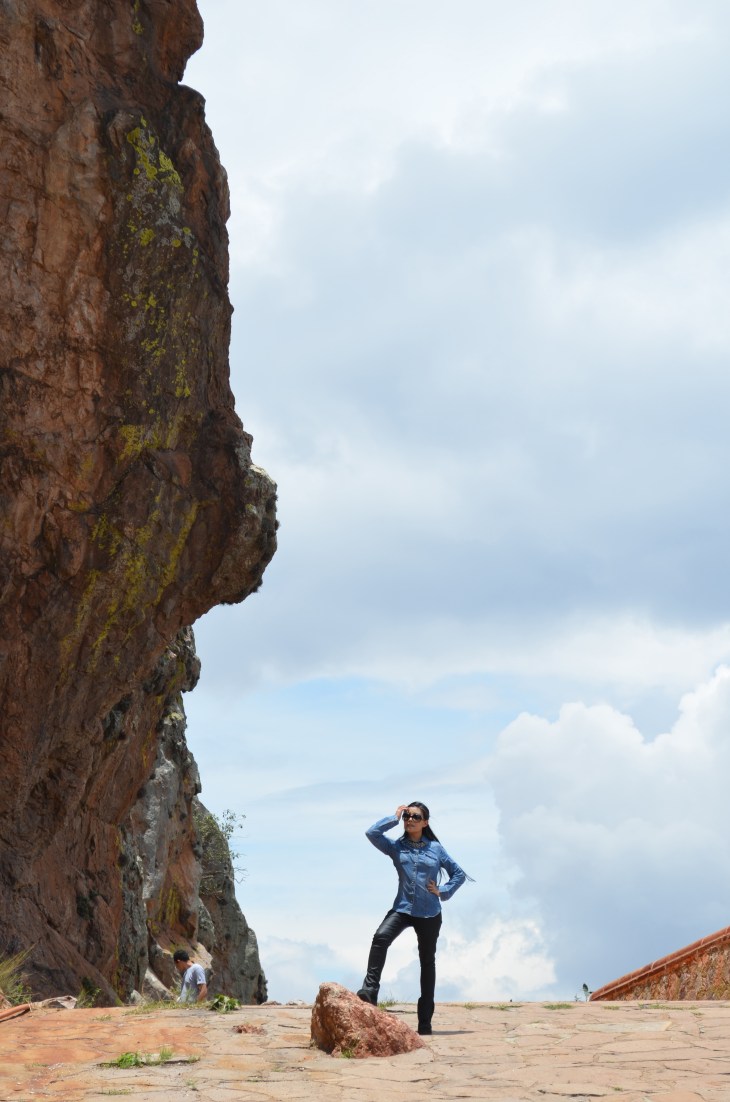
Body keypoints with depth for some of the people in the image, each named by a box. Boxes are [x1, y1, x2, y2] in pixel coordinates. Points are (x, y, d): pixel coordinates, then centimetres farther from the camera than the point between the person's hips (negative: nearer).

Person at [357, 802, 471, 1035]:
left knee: (427, 961, 8)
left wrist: (442, 891, -2)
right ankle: (370, 990, -30)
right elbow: (372, 833, -14)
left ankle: (425, 1020, 16)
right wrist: (394, 817, -5)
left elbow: (459, 874, 11)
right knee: (380, 937, -29)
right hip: (402, 908, -1)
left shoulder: (435, 848, 4)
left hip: (429, 913, 1)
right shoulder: (396, 846, 3)